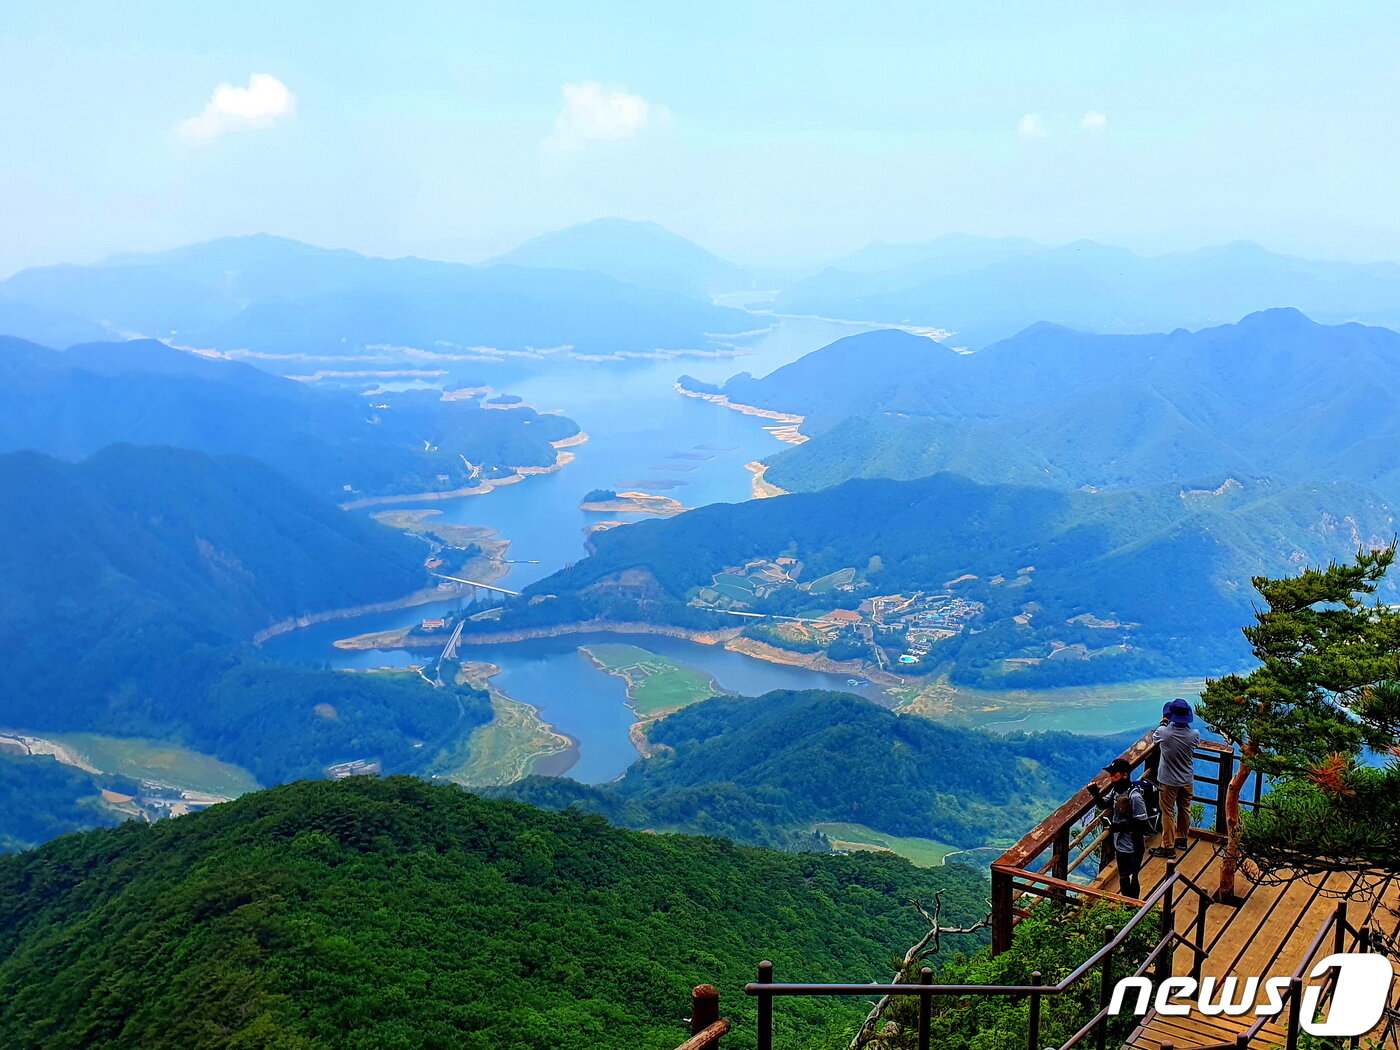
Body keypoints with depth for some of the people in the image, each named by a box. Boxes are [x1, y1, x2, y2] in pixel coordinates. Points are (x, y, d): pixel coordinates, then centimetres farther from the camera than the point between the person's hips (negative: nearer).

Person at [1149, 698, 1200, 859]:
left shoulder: (1164, 732, -22)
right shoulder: (1194, 735, -15)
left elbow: (1155, 737, 3)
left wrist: (1164, 721, 17)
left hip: (1168, 781, -3)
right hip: (1187, 780, 3)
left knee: (1168, 813, 6)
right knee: (1184, 810, 21)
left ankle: (1168, 847, 10)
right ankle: (1181, 839, 37)